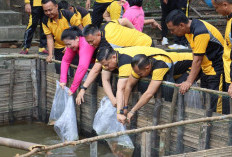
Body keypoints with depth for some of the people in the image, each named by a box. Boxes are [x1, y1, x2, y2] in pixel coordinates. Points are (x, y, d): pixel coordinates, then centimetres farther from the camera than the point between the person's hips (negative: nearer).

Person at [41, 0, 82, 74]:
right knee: (59, 70, 5)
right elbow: (49, 38, -6)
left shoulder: (68, 15, -22)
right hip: (59, 48, 4)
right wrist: (50, 54, -17)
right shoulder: (45, 21, -9)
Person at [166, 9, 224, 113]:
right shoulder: (189, 30, 5)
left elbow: (197, 60, -25)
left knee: (214, 108, -12)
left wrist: (189, 82, -25)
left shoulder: (200, 32, -24)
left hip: (217, 71, -10)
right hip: (207, 70, 10)